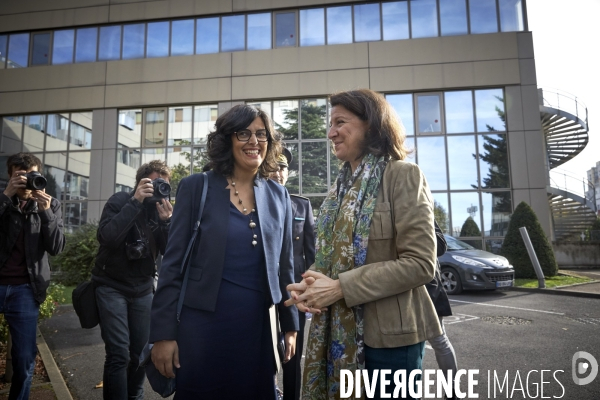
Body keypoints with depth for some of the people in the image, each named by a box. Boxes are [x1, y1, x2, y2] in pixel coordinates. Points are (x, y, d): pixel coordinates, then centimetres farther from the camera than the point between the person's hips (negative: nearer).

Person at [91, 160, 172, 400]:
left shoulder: (162, 208, 1)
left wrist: (166, 221, -22)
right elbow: (106, 237, -23)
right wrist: (135, 202, -25)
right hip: (112, 286, -3)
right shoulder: (120, 201, -6)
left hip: (143, 289, 3)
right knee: (119, 354, -11)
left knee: (141, 351, 7)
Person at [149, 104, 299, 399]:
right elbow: (173, 262, -5)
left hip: (259, 325, 3)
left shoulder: (278, 196, 4)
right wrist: (163, 333, -7)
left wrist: (290, 326, 10)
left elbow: (284, 266, 9)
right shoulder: (196, 187, -5)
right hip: (203, 322, -3)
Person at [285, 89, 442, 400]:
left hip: (388, 333, -7)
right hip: (337, 331, 7)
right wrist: (310, 285, -7)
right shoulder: (342, 186, 10)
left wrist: (341, 288, -21)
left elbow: (420, 263, -19)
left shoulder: (403, 176, -12)